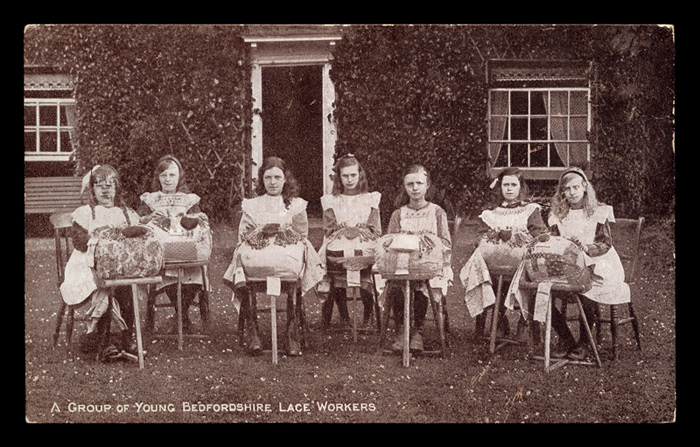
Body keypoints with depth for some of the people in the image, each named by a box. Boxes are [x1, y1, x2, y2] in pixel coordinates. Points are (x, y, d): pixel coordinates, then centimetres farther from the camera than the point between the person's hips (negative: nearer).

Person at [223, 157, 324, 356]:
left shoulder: (296, 205, 24)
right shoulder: (252, 205, 26)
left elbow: (301, 233, 12)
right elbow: (244, 234, 13)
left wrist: (280, 229, -4)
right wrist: (262, 231, -5)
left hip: (288, 255, -1)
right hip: (256, 256, 1)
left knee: (293, 264, -34)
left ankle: (292, 333, -28)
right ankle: (253, 334, -25)